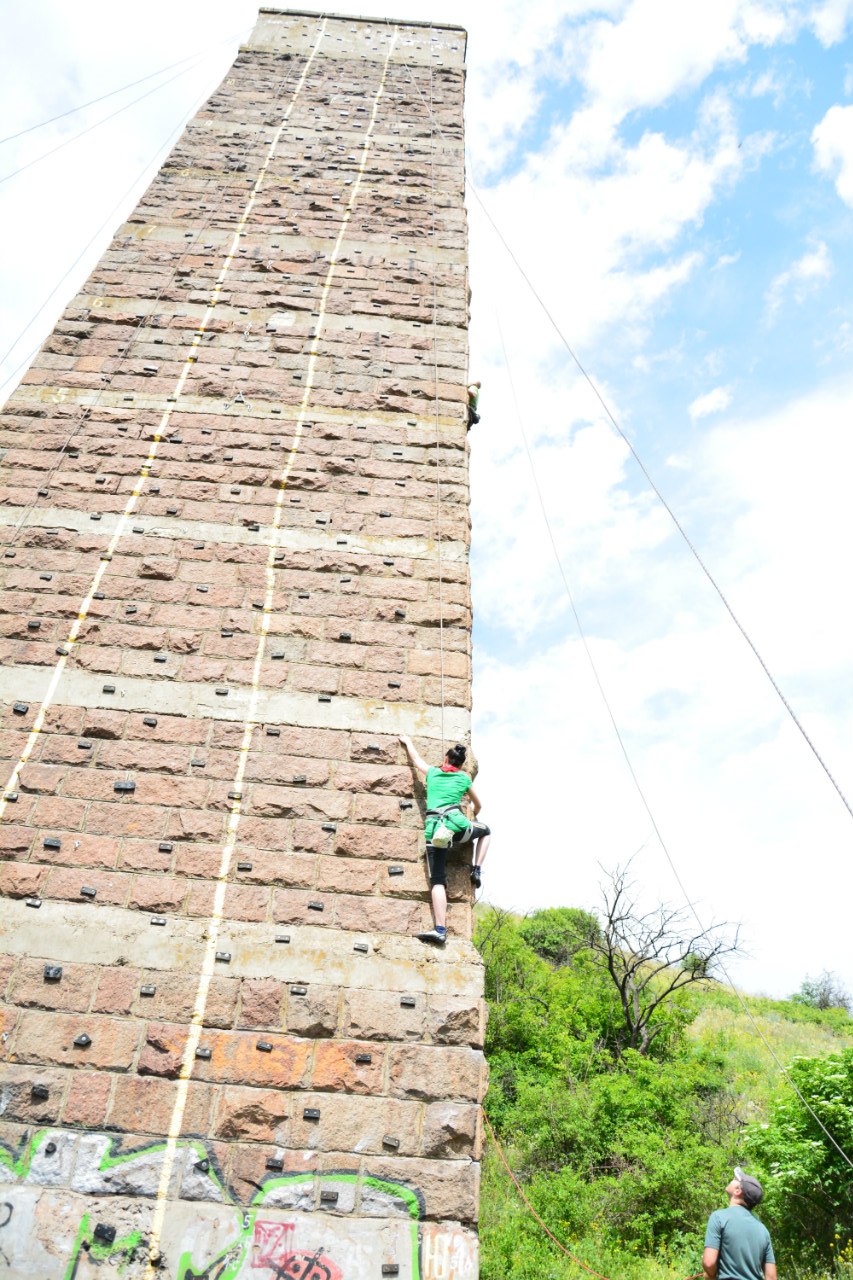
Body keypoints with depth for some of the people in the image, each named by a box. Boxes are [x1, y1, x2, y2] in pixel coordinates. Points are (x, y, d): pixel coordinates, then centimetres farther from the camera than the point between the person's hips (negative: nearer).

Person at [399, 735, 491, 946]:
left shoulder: (432, 772, 18)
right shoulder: (464, 778, 17)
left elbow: (415, 758, 38)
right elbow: (477, 805, 34)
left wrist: (408, 742, 59)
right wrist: (472, 814, 58)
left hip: (433, 830, 1)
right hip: (457, 825, -1)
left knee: (437, 881, 1)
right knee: (485, 831, 31)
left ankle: (440, 930, -11)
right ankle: (476, 870, 20)